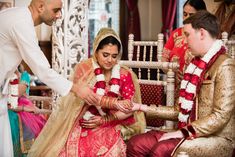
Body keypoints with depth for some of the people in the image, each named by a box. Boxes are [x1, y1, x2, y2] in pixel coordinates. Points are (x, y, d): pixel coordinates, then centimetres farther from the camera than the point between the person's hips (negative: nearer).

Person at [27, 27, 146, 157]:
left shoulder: (125, 75, 3)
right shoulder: (84, 68, -2)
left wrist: (105, 119, -11)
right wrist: (114, 102, -30)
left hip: (110, 127, 1)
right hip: (82, 124, -1)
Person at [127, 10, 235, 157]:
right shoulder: (198, 65, 16)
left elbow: (220, 116, -19)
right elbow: (182, 111, 17)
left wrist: (182, 132, -19)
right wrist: (144, 108, 16)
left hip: (218, 139, -8)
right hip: (192, 134, 8)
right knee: (135, 144, -9)